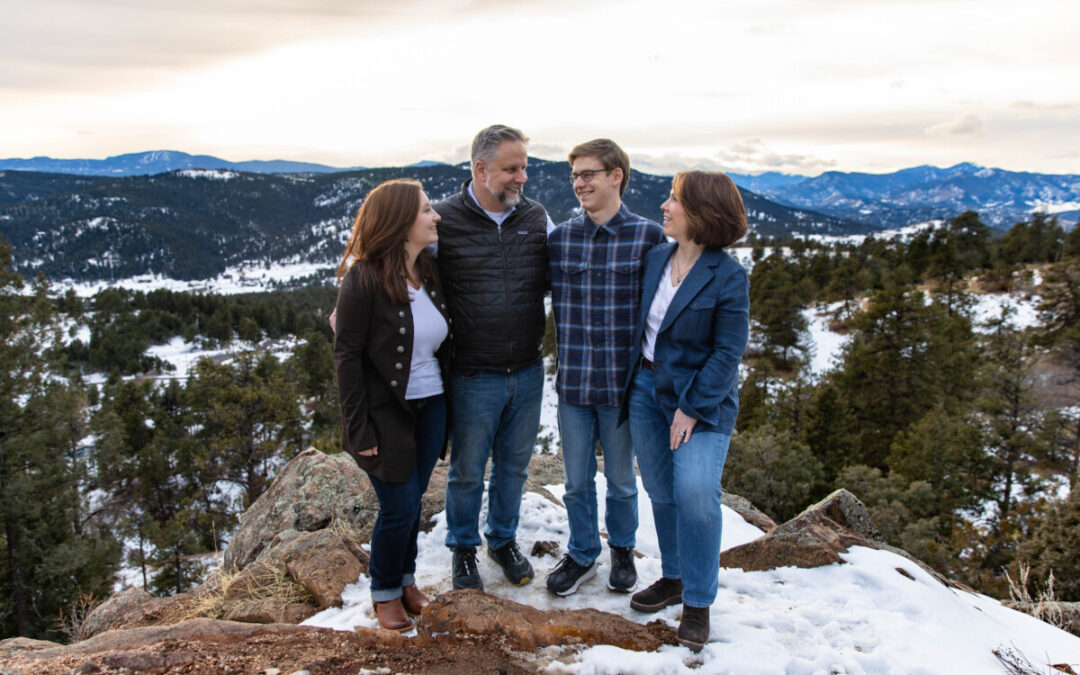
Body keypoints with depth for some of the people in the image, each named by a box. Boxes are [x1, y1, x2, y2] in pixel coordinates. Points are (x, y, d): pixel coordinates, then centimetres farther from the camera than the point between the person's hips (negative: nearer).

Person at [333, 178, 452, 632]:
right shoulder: (362, 279, -16)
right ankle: (385, 592, 25)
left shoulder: (428, 273, 5)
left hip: (431, 408, 6)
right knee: (399, 508, 1)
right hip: (386, 411, -6)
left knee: (412, 502, 16)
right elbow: (347, 356, -14)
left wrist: (446, 399, 7)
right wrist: (360, 428, -15)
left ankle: (406, 578, 37)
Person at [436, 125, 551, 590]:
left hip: (528, 373, 4)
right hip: (473, 377, -4)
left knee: (514, 465, 19)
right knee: (467, 470, 13)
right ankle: (463, 549, 36)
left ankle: (504, 539, 42)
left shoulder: (537, 218, 2)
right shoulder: (445, 220, -11)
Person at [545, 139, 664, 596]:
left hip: (623, 383, -2)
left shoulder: (648, 237, -7)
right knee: (577, 481, 15)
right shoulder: (559, 238, 1)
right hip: (572, 382, 2)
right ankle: (582, 555, 36)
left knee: (621, 480, 16)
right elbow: (550, 302, 8)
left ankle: (622, 550, 40)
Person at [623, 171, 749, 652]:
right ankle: (674, 578, 32)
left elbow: (728, 351, -14)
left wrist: (692, 408, -17)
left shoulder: (728, 277, -14)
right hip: (647, 389, 6)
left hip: (702, 397, -6)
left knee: (695, 492, -15)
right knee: (661, 492, 12)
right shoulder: (656, 258, 3)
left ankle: (698, 602, 5)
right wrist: (632, 377, 8)